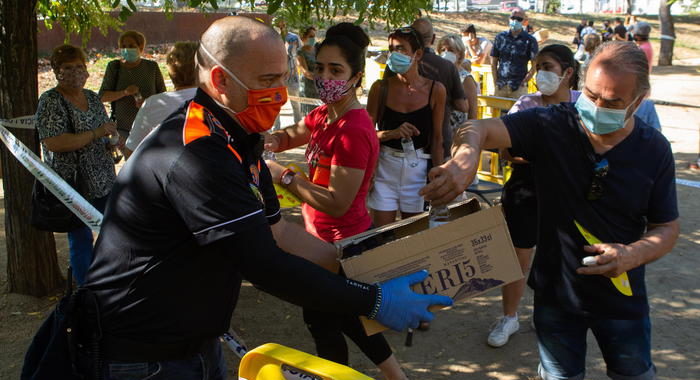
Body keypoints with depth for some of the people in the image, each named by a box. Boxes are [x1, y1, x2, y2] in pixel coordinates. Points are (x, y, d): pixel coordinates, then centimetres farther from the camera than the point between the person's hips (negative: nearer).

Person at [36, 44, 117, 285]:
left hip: (103, 181, 7)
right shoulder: (50, 102, -11)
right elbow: (53, 143, -24)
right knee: (81, 240, 4)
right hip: (74, 185, -7)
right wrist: (96, 134, -23)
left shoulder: (92, 98, 10)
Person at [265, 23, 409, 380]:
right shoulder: (324, 115, 1)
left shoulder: (353, 132, -27)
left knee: (322, 321, 11)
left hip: (339, 243, -10)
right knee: (344, 315, 24)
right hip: (326, 236, 10)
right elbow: (294, 135, 18)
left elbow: (337, 202, -28)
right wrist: (272, 140, -5)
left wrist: (283, 175, -22)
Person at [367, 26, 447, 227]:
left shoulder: (435, 90, -1)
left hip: (418, 168, 1)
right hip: (385, 167, 0)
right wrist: (393, 133, -21)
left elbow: (437, 138, 4)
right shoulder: (381, 88, -2)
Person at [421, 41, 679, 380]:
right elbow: (479, 129, -29)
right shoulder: (552, 126, -17)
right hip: (555, 289, -1)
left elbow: (667, 227, -3)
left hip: (622, 297, 2)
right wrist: (466, 156, -53)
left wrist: (634, 254, -25)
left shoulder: (654, 150, -11)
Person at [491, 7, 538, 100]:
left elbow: (534, 66, 1)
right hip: (501, 86, 3)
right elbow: (493, 62, 11)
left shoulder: (530, 40, 1)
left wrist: (523, 83, -7)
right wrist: (496, 83, 2)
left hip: (518, 88, -2)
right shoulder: (500, 37, 8)